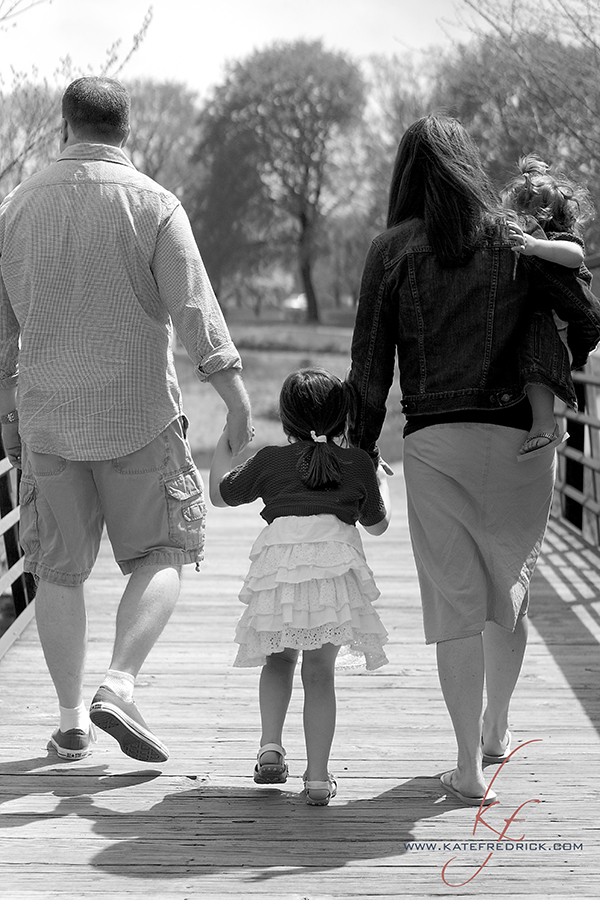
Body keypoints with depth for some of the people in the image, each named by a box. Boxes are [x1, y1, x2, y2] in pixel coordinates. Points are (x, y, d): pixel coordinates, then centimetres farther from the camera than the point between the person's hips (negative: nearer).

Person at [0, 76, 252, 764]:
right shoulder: (151, 204, -5)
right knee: (160, 556, 9)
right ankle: (118, 687, -8)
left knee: (59, 569, 12)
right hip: (139, 411, -3)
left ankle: (72, 719, 14)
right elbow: (195, 310, -14)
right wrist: (237, 399, -14)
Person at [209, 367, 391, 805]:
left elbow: (220, 493, 31)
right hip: (336, 559, 0)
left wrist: (224, 445, 48)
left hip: (279, 552, 1)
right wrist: (382, 483, 51)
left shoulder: (270, 460, 19)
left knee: (279, 660, 22)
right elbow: (378, 523, 32)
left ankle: (270, 746, 6)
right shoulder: (359, 464, 19)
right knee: (320, 671, 6)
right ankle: (318, 776, 2)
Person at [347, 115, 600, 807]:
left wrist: (361, 445, 9)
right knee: (509, 592, 20)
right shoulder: (516, 240, 3)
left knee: (455, 602, 4)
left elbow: (370, 366, -1)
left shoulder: (393, 250, 1)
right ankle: (496, 731, 35)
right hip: (518, 434, 2)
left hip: (434, 439, -1)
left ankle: (470, 764, 4)